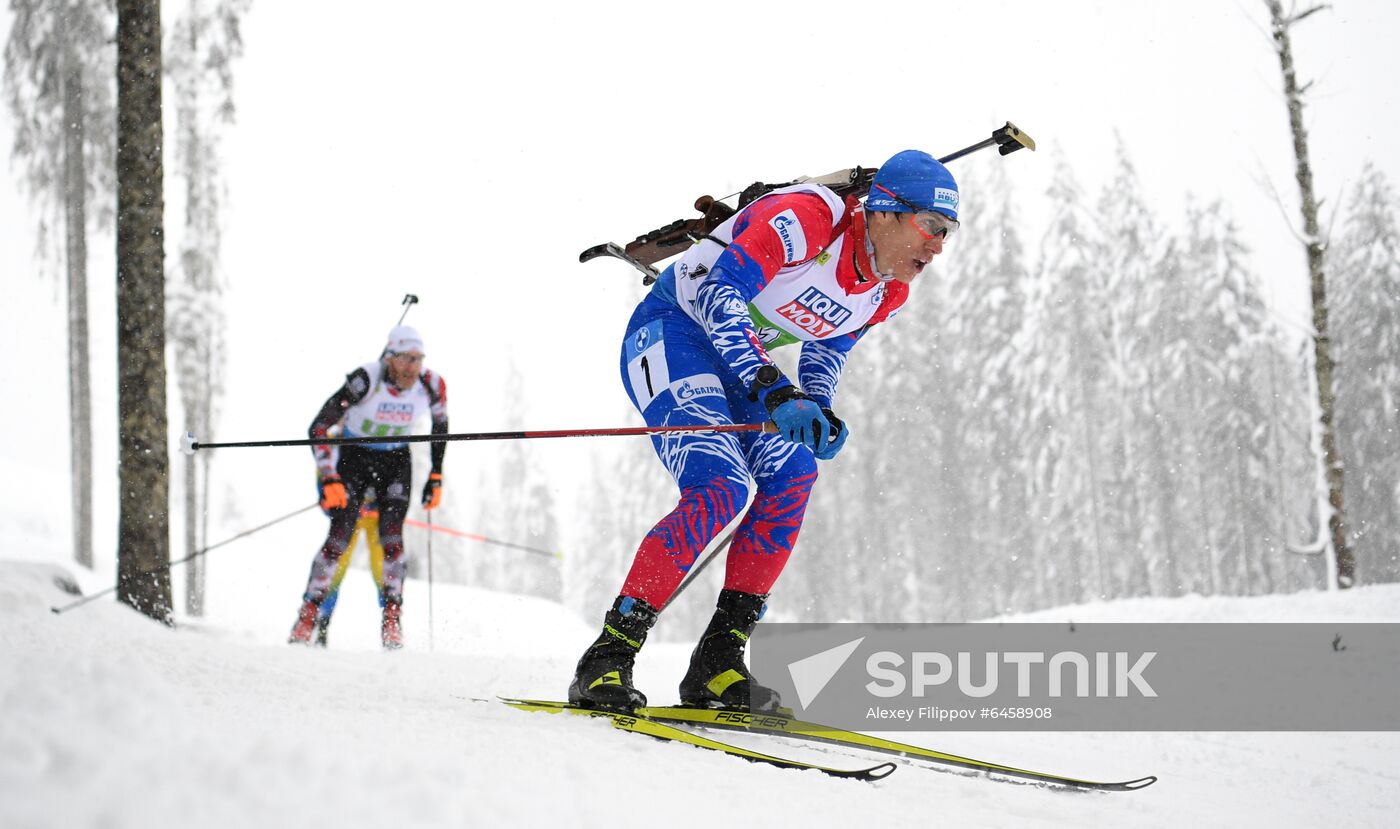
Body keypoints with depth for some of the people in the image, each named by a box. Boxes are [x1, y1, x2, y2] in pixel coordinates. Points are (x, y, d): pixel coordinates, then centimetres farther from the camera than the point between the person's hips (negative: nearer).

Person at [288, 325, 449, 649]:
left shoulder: (431, 386, -18)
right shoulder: (365, 381, -28)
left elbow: (440, 426, 5)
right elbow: (318, 428, -23)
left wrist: (436, 478, 4)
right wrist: (329, 480, -29)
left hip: (395, 464, 2)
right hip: (354, 457, -2)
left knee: (391, 538, -16)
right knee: (340, 538, -14)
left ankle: (392, 621, -7)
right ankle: (307, 616, -2)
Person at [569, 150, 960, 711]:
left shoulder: (888, 293, 0)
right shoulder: (810, 218, -26)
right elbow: (719, 290, -33)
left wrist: (818, 413, -3)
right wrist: (773, 391, -42)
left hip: (735, 363, 8)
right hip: (672, 333, -8)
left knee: (791, 475, -14)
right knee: (721, 489, -25)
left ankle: (716, 665, -10)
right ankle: (607, 659, -20)